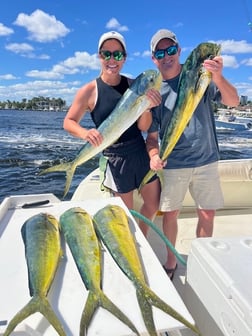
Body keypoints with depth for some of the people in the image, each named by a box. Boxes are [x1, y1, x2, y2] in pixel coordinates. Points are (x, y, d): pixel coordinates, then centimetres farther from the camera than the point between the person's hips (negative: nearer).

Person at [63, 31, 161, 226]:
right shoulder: (90, 91, -8)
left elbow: (144, 127, -1)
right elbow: (68, 122, -2)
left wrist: (147, 108, -22)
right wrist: (85, 133, -23)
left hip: (142, 153, 4)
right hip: (115, 159, -3)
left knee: (153, 204, 16)